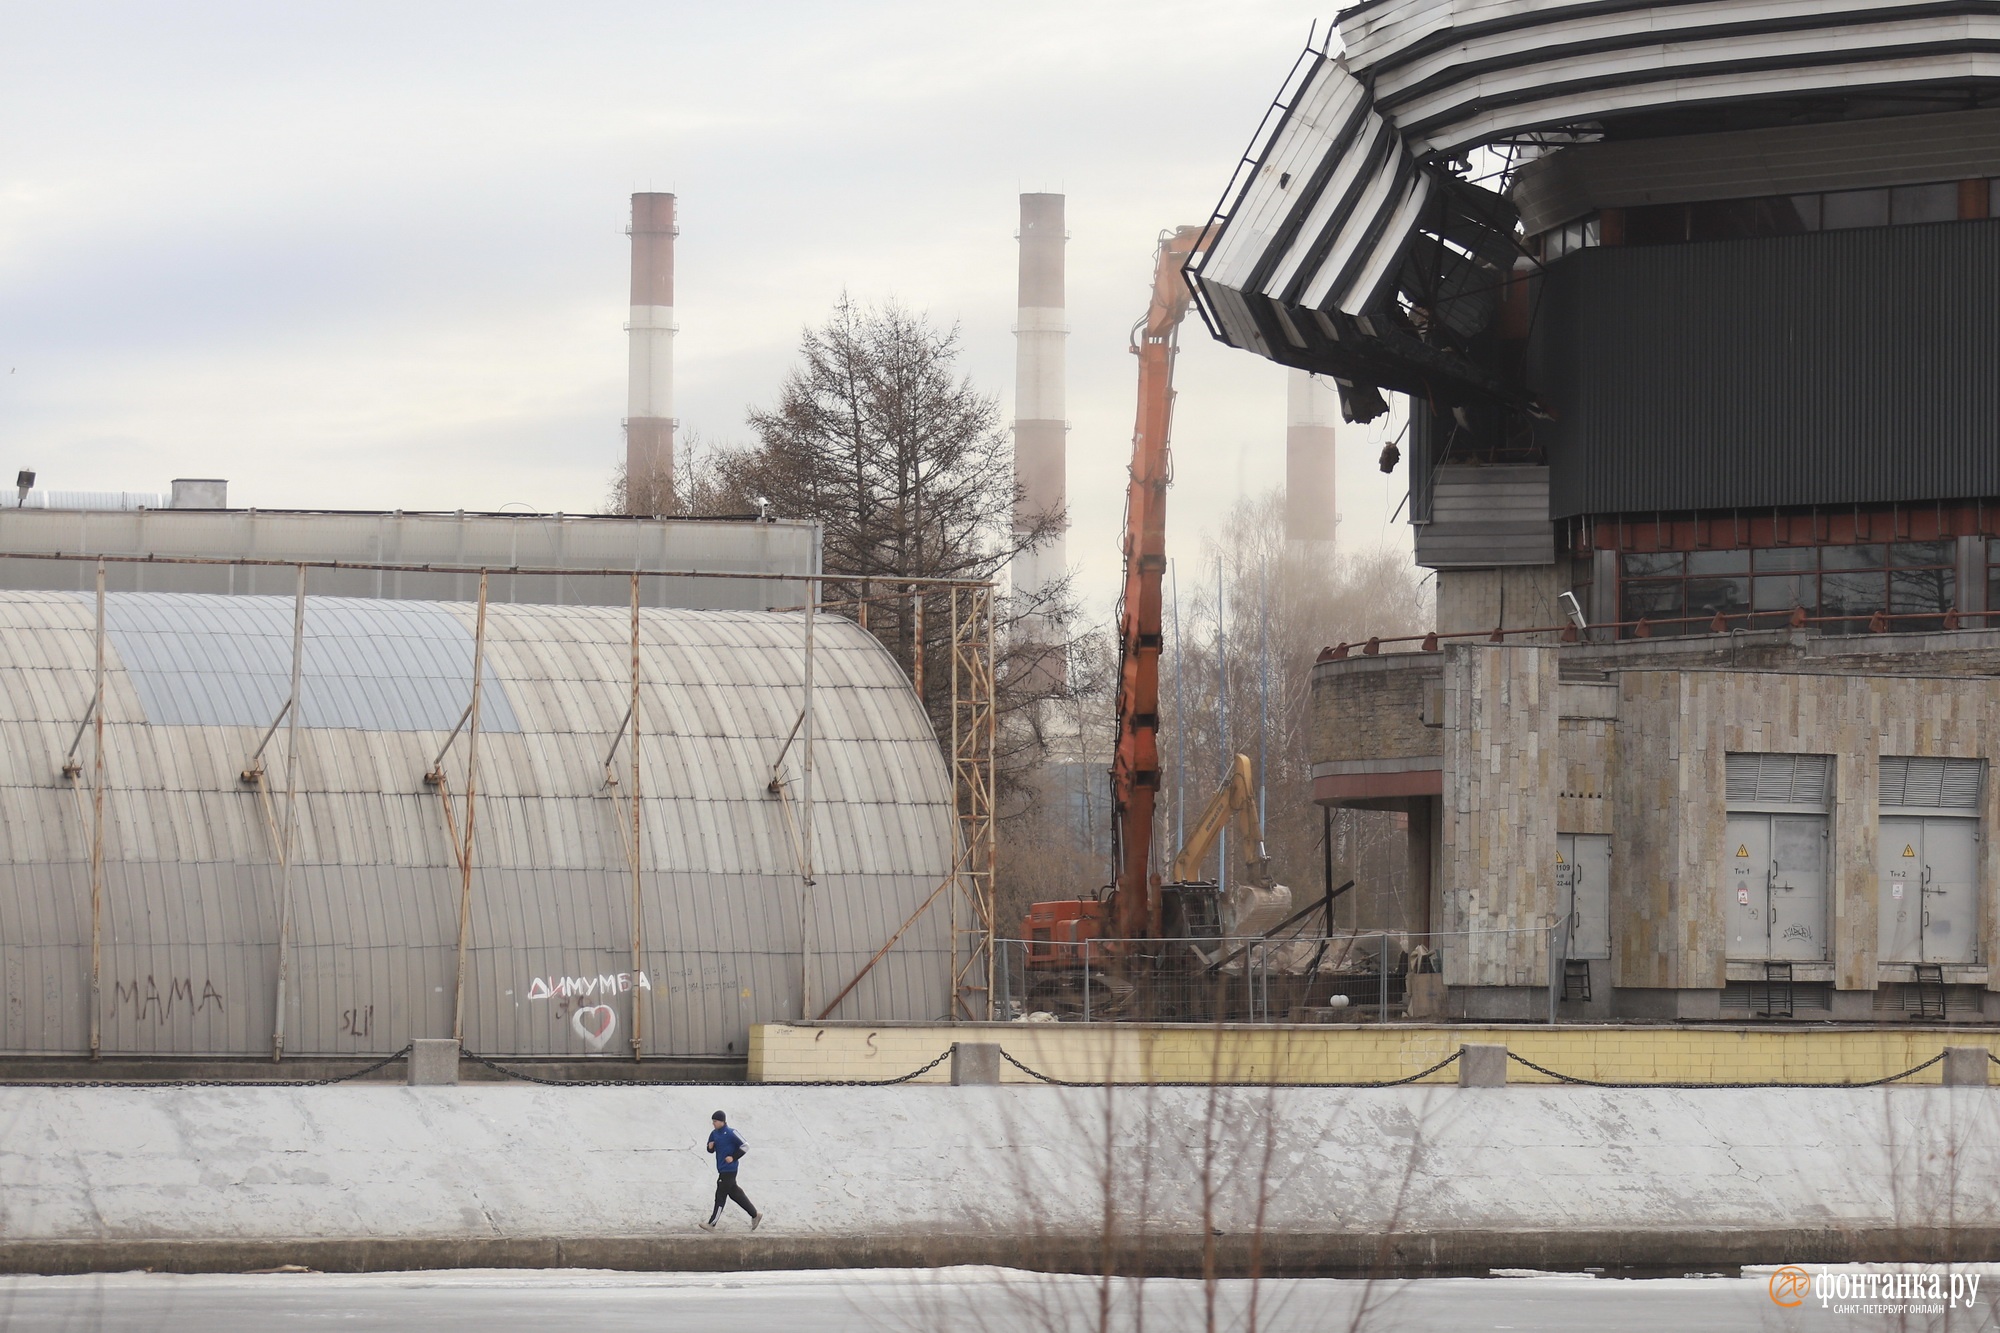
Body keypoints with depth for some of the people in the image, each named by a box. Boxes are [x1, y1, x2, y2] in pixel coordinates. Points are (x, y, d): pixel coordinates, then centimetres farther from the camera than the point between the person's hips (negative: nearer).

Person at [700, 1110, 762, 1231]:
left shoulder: (731, 1133, -15)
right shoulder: (714, 1134, 8)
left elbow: (745, 1146, -11)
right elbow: (711, 1149, 19)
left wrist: (733, 1157, -15)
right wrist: (710, 1147, -5)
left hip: (729, 1169, -9)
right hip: (721, 1169, 9)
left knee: (720, 1195, -5)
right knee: (735, 1193, 15)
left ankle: (712, 1224, -1)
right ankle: (755, 1215, 26)